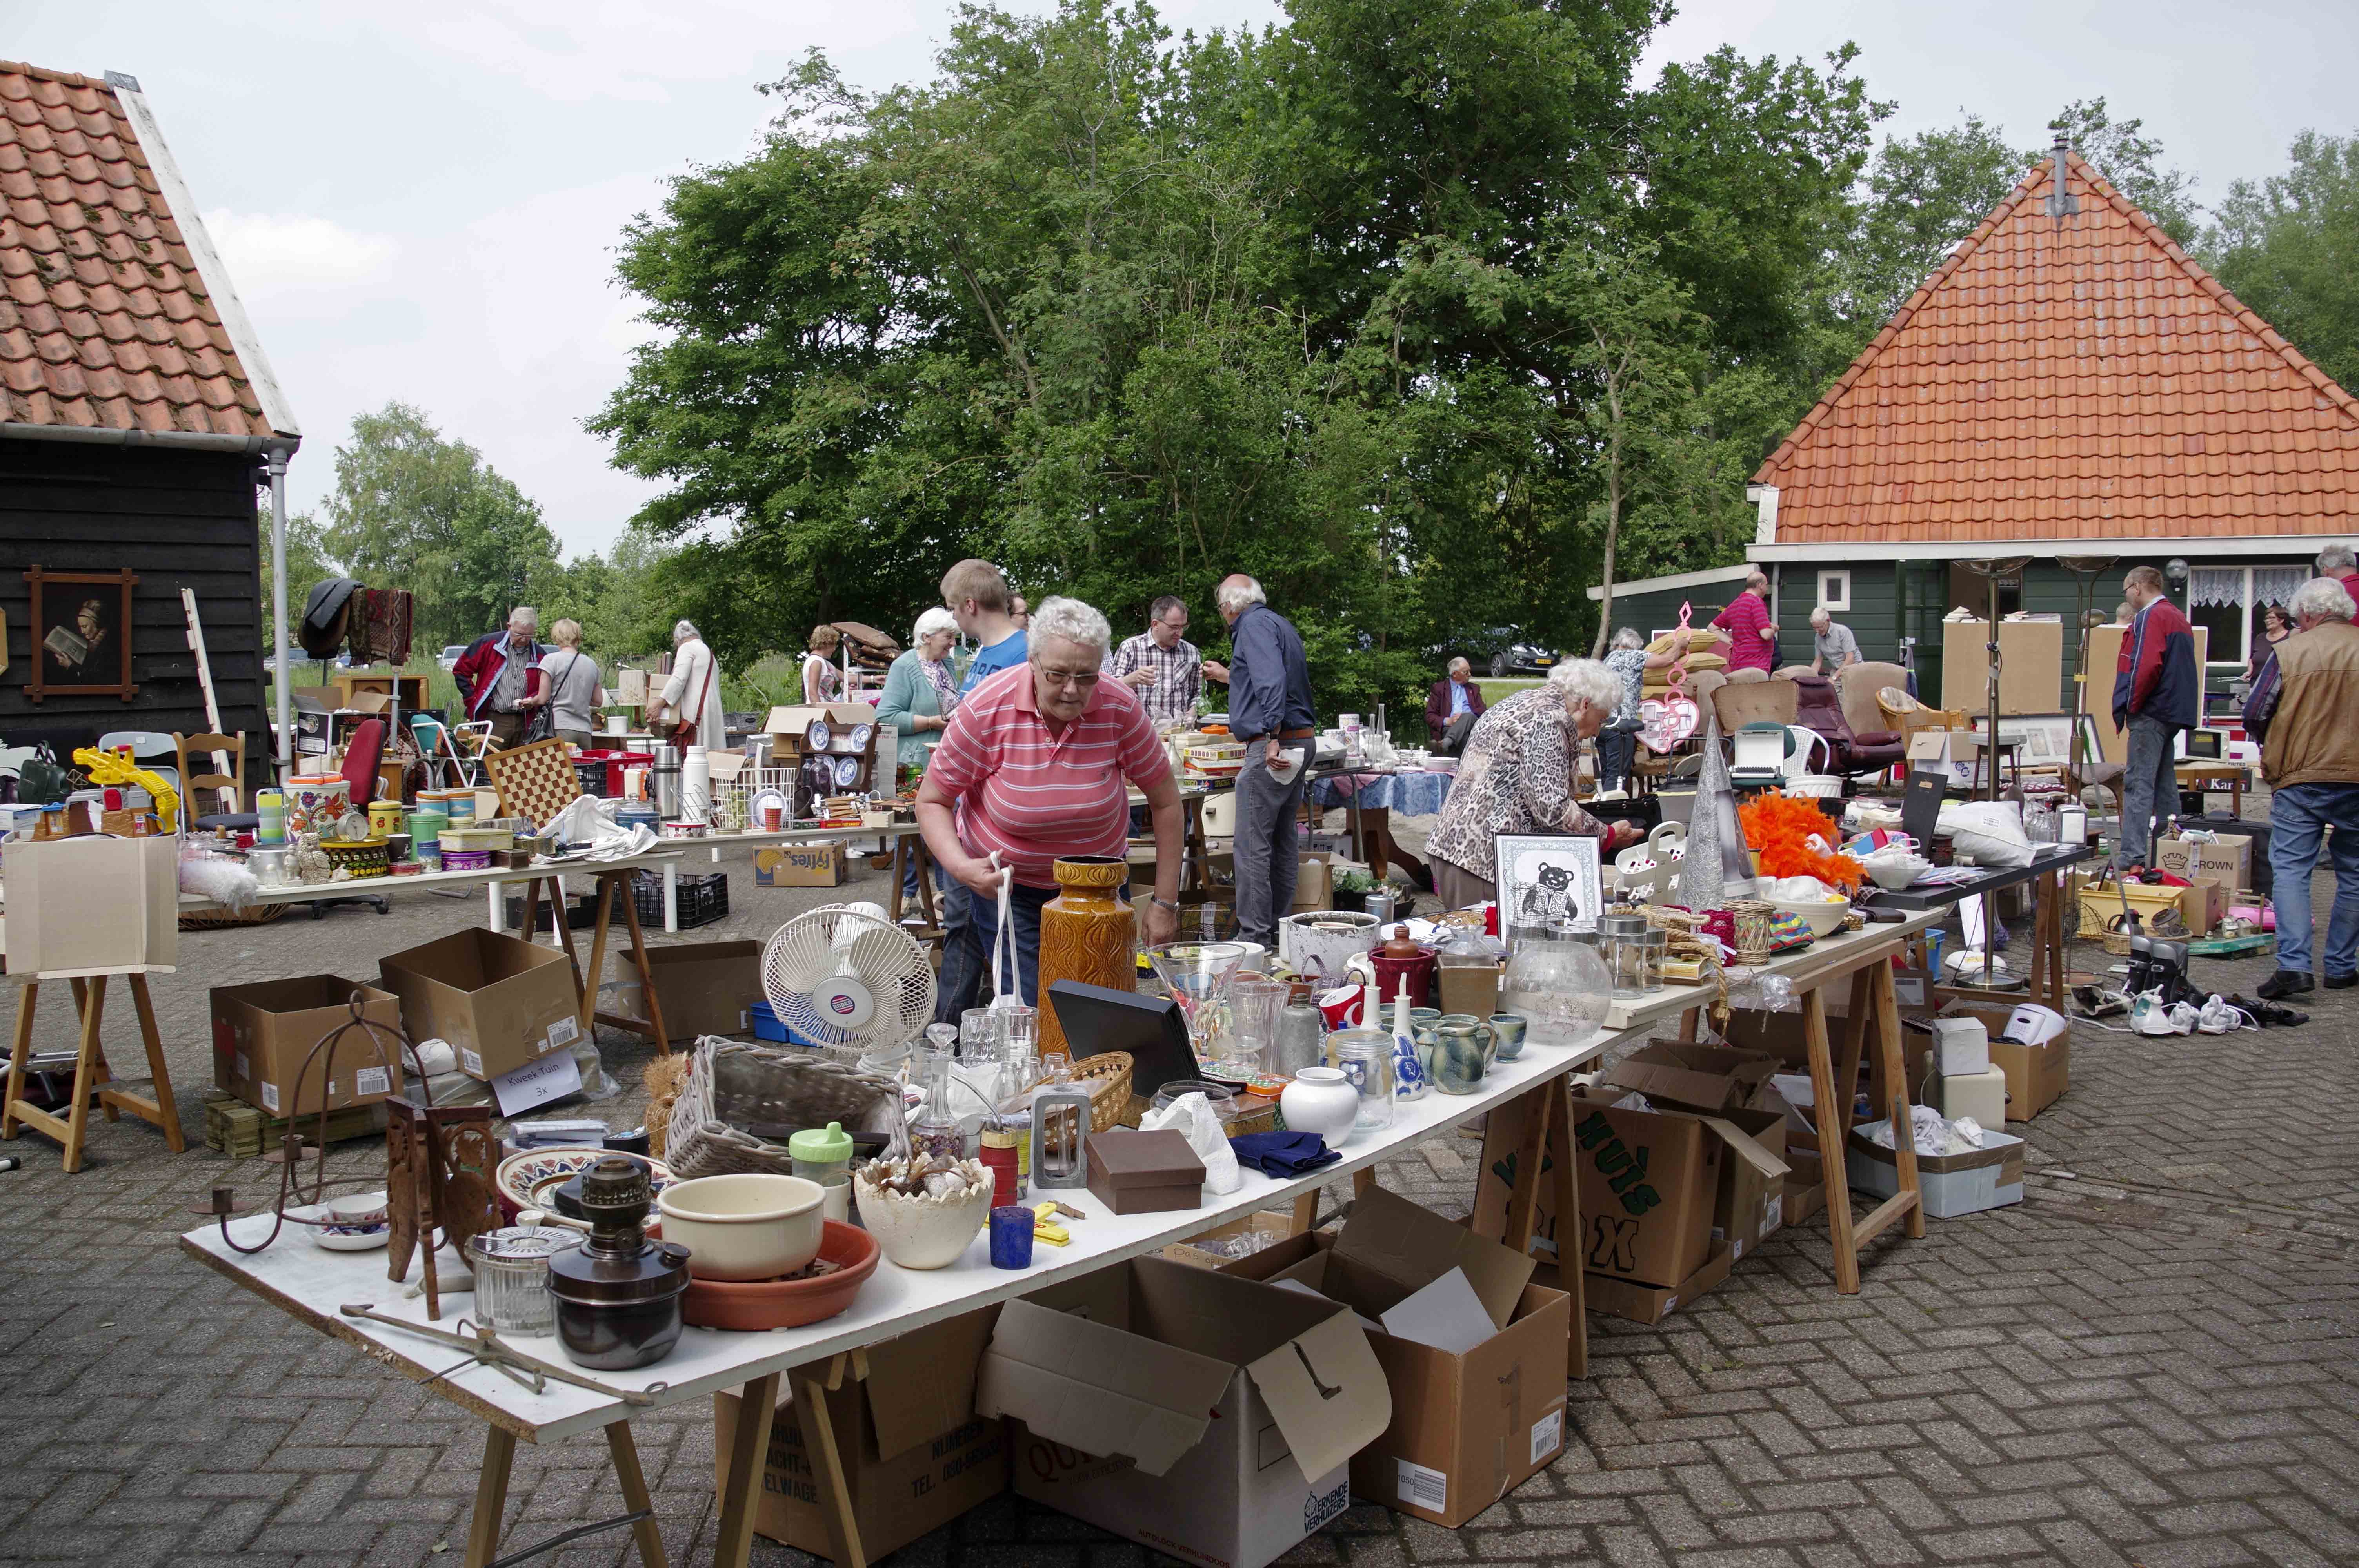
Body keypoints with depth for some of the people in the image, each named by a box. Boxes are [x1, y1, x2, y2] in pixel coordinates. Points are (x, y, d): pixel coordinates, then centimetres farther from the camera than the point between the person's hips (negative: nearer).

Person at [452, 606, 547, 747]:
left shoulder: (540, 655, 8)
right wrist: (473, 701, 0)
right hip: (494, 720, -2)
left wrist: (535, 701, -4)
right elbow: (461, 671, 7)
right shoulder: (488, 645, 0)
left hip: (525, 724, 2)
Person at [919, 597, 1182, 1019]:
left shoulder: (1120, 709, -20)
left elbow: (1165, 801, -8)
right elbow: (932, 801, -12)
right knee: (1030, 1010, -5)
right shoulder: (985, 710, -23)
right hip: (1002, 876, -2)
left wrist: (1166, 902, -8)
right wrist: (961, 868, -30)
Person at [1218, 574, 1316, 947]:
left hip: (1272, 747, -10)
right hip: (1300, 744, 10)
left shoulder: (1254, 624, -8)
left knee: (1253, 846, -8)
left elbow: (1272, 680, -23)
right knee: (1283, 841, 14)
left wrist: (1272, 737, -30)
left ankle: (1255, 936, -7)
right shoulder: (1282, 624, 21)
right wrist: (1230, 677, 49)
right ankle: (1281, 927, 21)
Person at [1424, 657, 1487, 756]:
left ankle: (1446, 742, -54)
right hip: (1449, 727, -2)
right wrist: (1447, 721, -13)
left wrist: (1465, 717, -8)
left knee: (1469, 716, -36)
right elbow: (1430, 716, 8)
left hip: (1471, 724, 2)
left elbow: (1483, 711, 14)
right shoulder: (1439, 688, 16)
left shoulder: (1474, 689, 27)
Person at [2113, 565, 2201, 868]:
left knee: (2138, 784, -11)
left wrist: (2131, 708, -13)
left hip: (2151, 714, -10)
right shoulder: (2178, 617, 20)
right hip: (2175, 712, 10)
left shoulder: (2151, 617, -11)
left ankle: (2133, 856, -15)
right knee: (2164, 783, 14)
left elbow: (2147, 667, -22)